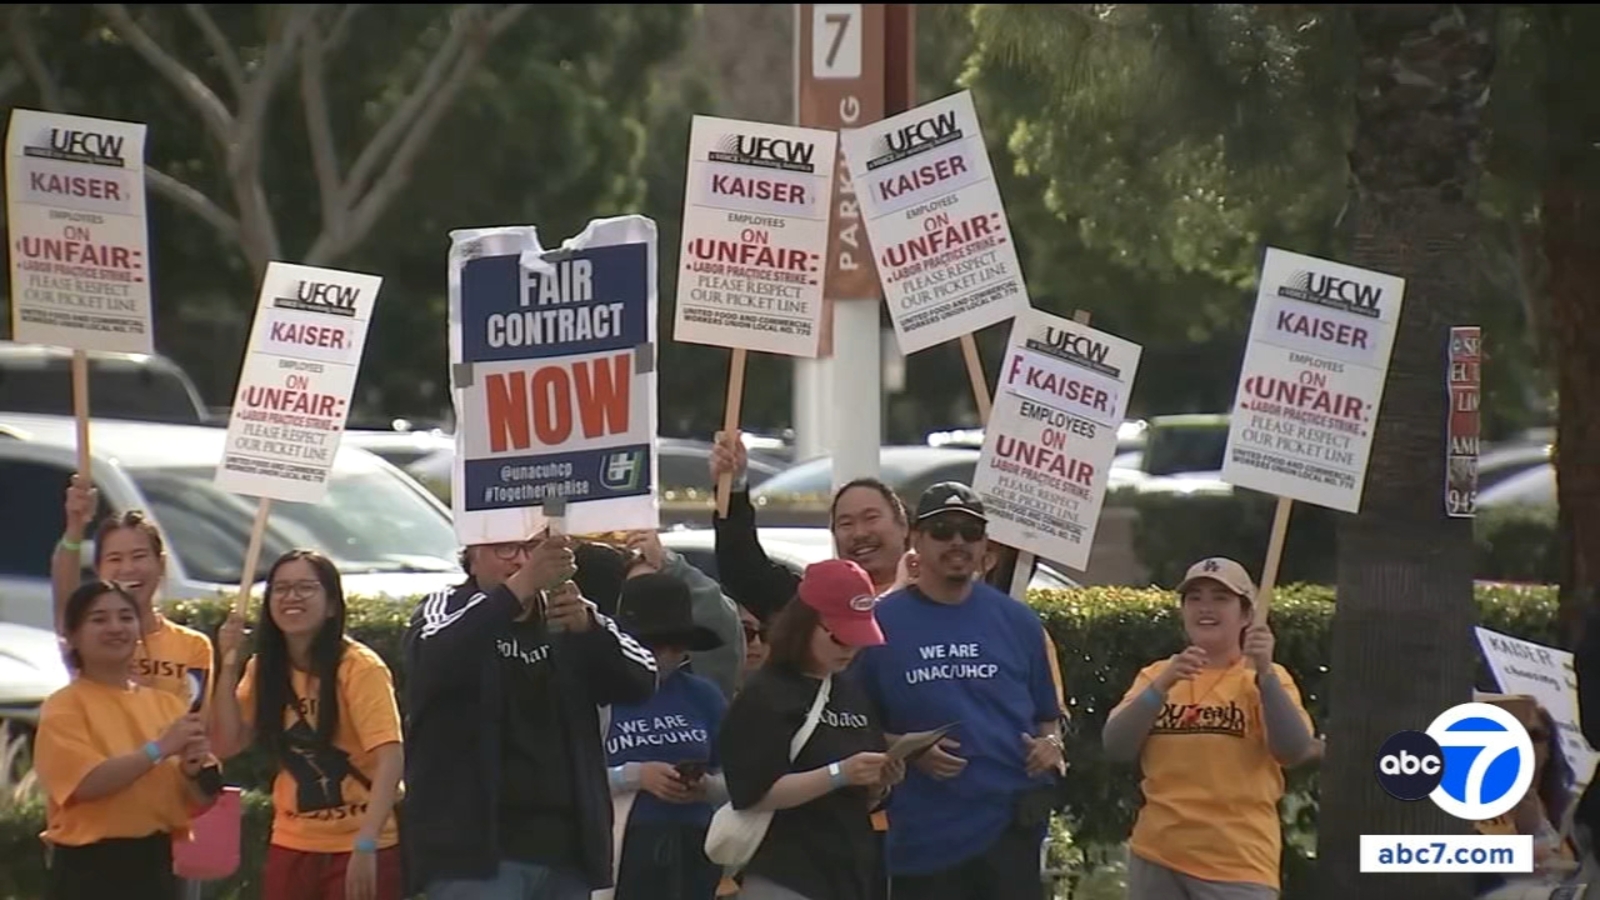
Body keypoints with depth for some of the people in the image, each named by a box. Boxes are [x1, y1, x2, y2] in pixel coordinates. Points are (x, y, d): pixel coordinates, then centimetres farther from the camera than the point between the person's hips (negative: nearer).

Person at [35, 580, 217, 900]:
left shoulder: (168, 705, 11)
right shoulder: (64, 707, -5)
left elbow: (201, 801, 11)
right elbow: (87, 781, -21)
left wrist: (193, 772, -11)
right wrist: (160, 748, -23)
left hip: (154, 866, 6)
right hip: (90, 870, -6)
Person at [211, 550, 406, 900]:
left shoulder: (359, 667, -15)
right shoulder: (264, 670, 6)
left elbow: (390, 758, -22)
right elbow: (226, 744, 0)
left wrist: (365, 845, -32)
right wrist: (228, 664, -7)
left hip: (359, 848, -6)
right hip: (291, 846, 6)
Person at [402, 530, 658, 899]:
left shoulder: (572, 620, 13)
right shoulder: (447, 611, 2)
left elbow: (641, 680, -2)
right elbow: (435, 658, -23)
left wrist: (587, 624, -23)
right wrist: (520, 585, -36)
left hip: (565, 851, 5)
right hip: (475, 852, -5)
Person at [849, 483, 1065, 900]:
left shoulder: (1017, 622, 9)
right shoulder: (881, 624, 2)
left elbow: (1047, 716, 17)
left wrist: (1049, 744, -4)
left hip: (1010, 829, 1)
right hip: (922, 834, -1)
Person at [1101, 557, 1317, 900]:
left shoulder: (1267, 679, 0)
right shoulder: (1156, 675, 11)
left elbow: (1295, 752, -16)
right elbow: (1115, 748, -3)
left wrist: (1264, 674, -25)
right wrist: (1163, 685, -15)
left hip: (1237, 865, -4)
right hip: (1157, 858, 4)